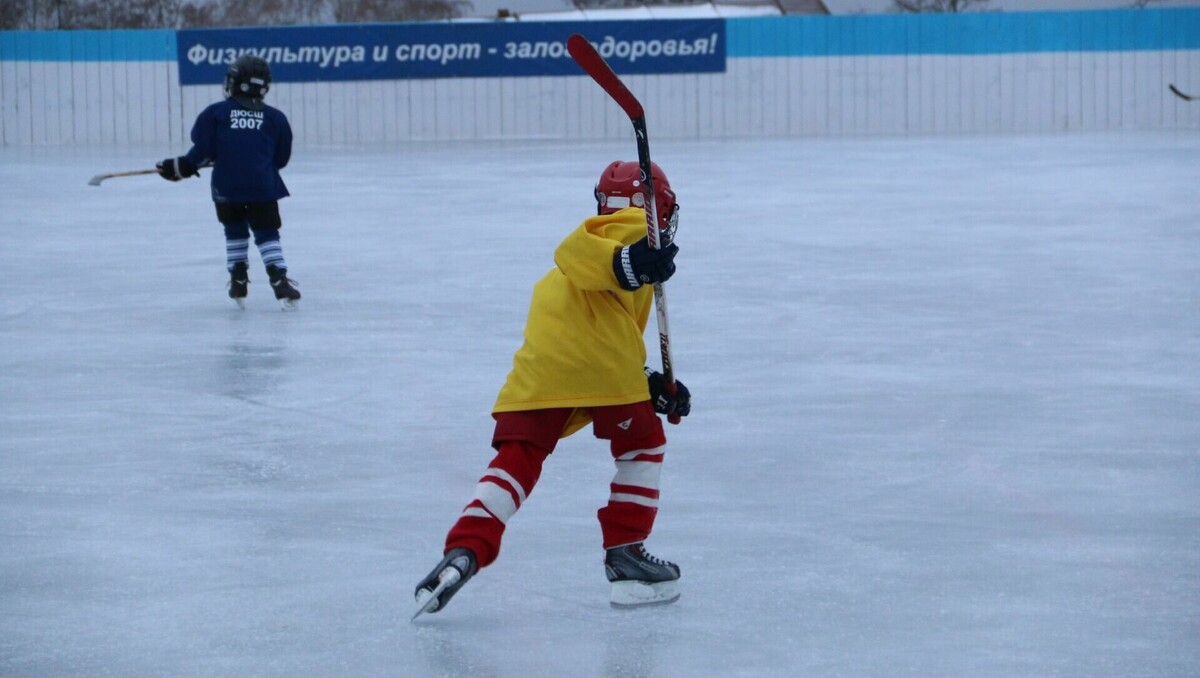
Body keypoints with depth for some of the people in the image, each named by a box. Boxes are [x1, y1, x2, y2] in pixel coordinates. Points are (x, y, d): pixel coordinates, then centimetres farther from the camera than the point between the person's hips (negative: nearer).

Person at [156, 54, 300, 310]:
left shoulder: (215, 113, 0)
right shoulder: (275, 118, 5)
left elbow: (203, 150, -6)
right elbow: (281, 158, 10)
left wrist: (182, 167, 9)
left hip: (226, 187, 0)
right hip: (263, 186, 0)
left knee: (235, 231, 19)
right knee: (267, 233, 3)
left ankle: (238, 281, 16)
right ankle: (280, 282, -12)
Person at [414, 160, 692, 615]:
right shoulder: (633, 227, 12)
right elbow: (576, 253, -13)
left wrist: (651, 386, 30)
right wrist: (626, 263, -30)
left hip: (537, 363, 7)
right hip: (595, 357, -7)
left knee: (516, 462, 3)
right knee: (641, 444, 15)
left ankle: (464, 551, -16)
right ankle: (624, 554, 12)